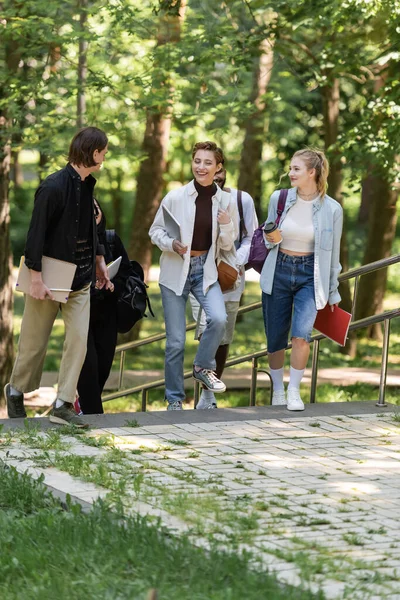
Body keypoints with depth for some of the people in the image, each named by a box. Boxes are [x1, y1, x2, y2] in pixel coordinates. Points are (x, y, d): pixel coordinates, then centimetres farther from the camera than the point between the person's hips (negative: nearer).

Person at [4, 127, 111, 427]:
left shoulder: (87, 185, 6)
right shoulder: (54, 187, -19)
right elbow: (36, 233, -19)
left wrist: (99, 262, 18)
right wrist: (36, 278, -21)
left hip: (80, 279, 7)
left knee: (78, 339, -4)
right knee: (35, 342, 7)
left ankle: (63, 405, 0)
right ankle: (16, 390, 30)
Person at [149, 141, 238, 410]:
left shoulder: (225, 201, 0)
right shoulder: (175, 198, -7)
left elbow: (227, 246, 6)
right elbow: (156, 231, 1)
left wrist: (226, 226, -14)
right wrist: (171, 244, -19)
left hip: (206, 270, 1)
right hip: (176, 270, -1)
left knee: (219, 319, -25)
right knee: (175, 340, 1)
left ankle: (203, 367, 3)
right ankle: (175, 399, 17)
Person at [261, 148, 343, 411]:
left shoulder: (332, 209, -5)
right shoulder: (279, 199, -1)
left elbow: (333, 253, 4)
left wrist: (333, 292, 8)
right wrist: (270, 239, -10)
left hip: (310, 274, -2)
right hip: (278, 271, 2)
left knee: (301, 335, -19)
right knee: (275, 339, 5)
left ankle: (294, 391, 0)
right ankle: (278, 391, 26)